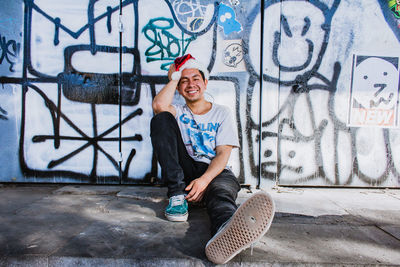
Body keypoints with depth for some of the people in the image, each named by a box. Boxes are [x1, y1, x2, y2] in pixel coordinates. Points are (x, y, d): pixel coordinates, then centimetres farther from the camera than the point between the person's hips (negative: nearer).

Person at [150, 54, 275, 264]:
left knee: (221, 189, -39)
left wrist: (204, 180, -25)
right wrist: (174, 77, 5)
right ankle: (177, 196, -25)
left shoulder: (221, 113, 10)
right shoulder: (178, 112, 15)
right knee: (161, 119, -15)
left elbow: (223, 154, -4)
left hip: (214, 171, -1)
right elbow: (159, 106, -12)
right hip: (183, 170, 2)